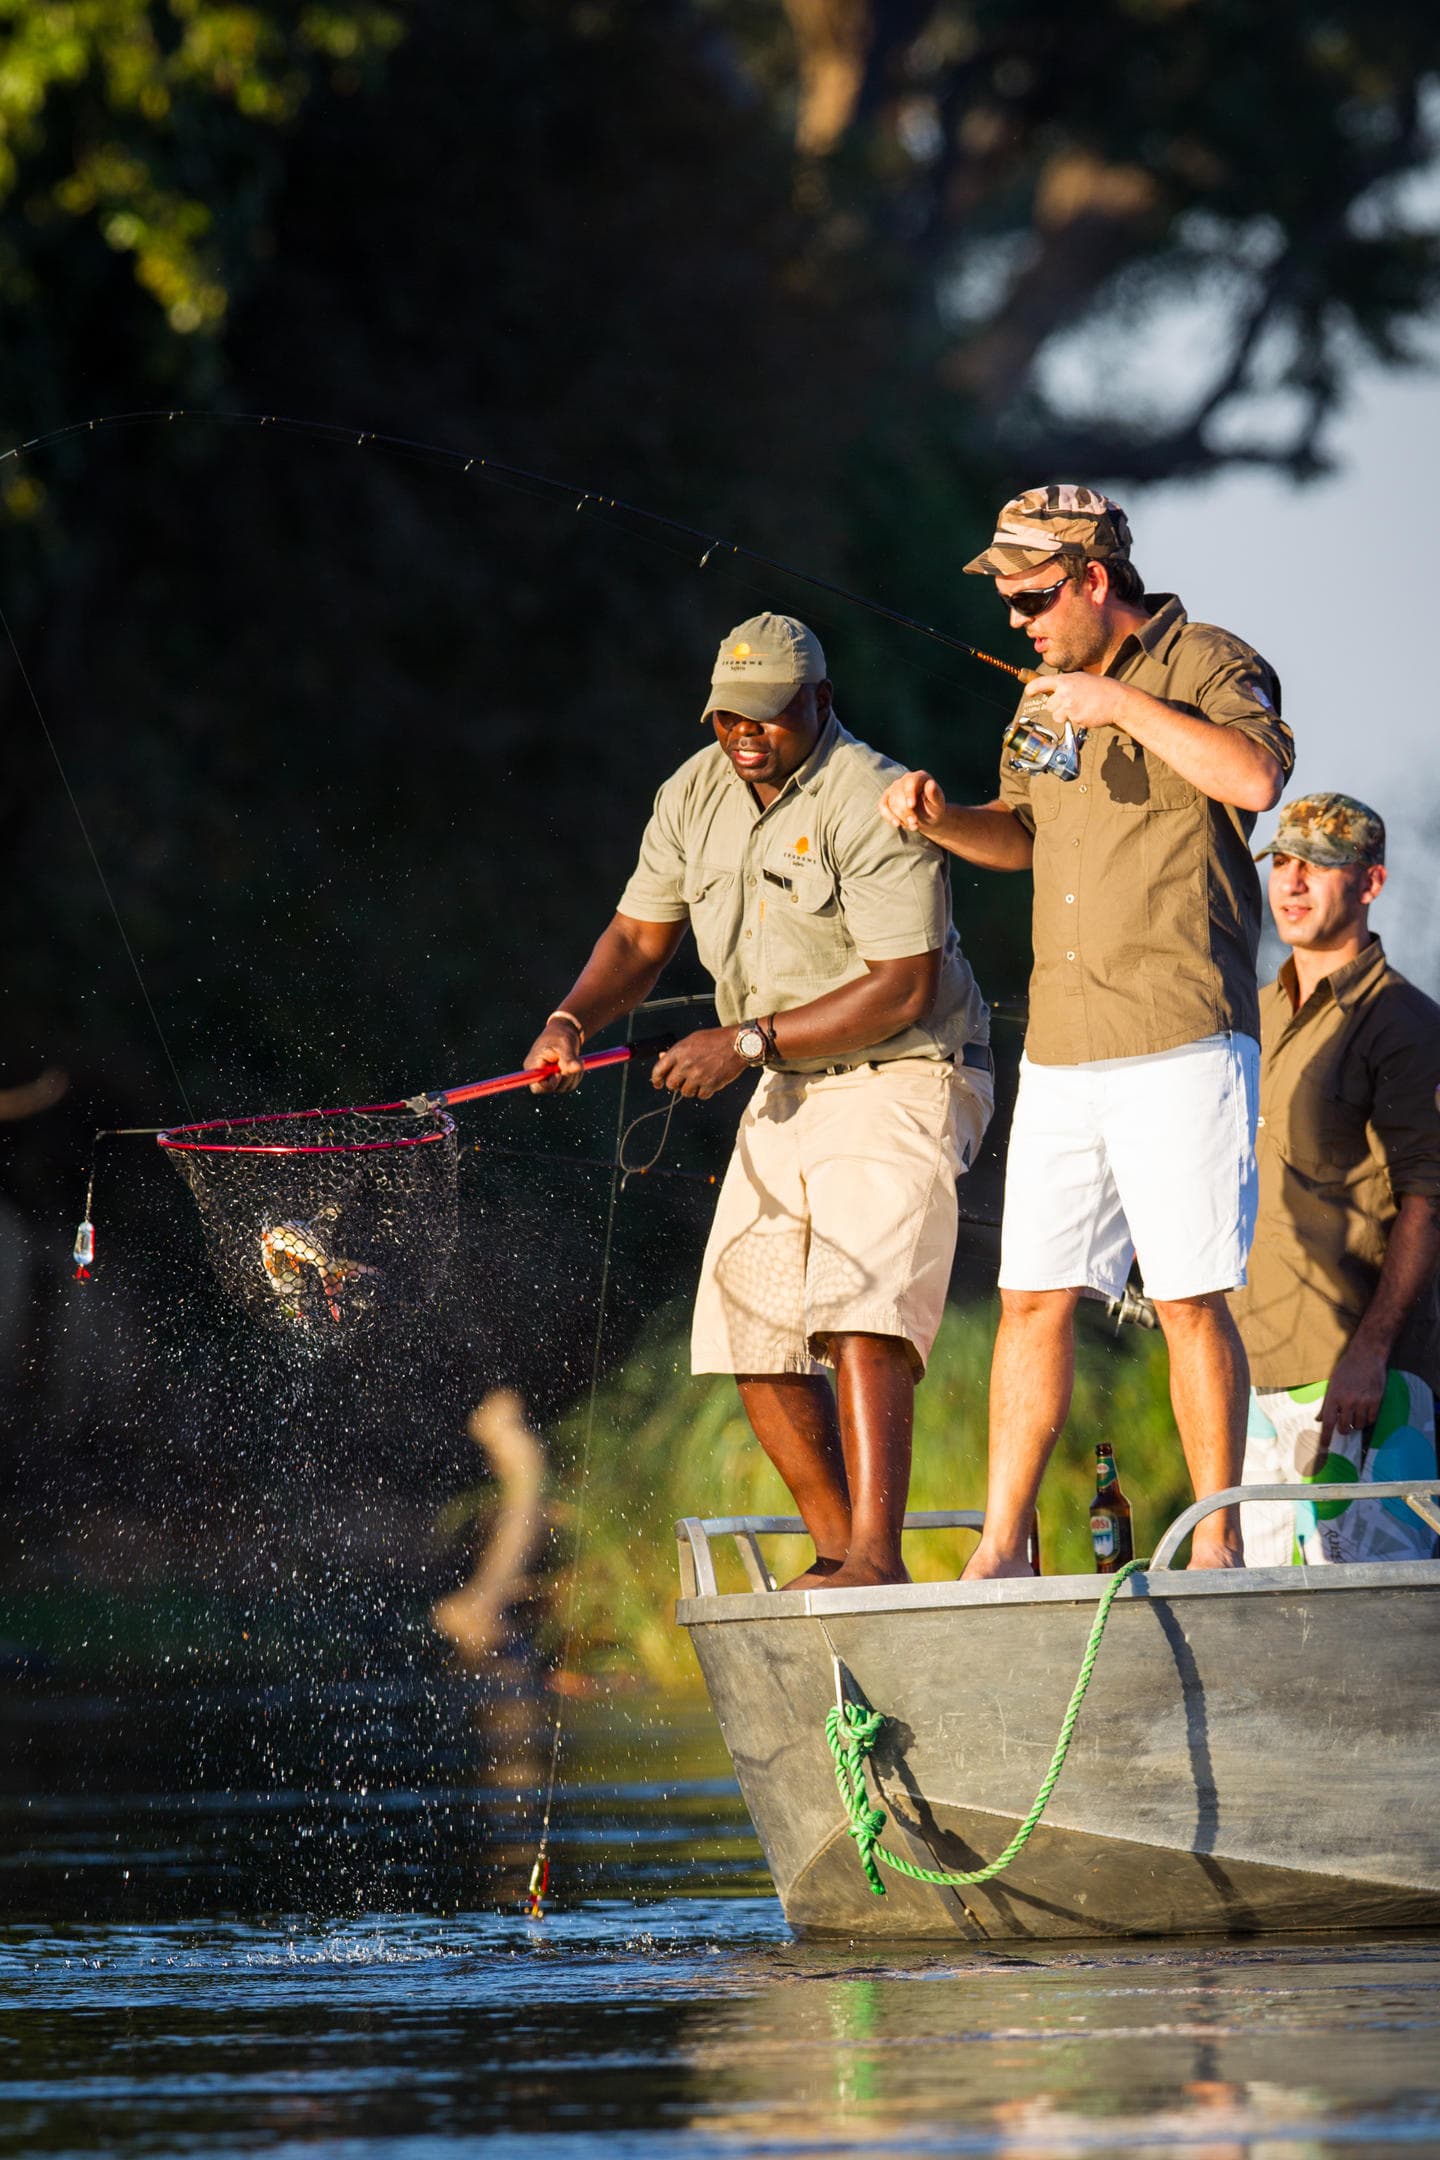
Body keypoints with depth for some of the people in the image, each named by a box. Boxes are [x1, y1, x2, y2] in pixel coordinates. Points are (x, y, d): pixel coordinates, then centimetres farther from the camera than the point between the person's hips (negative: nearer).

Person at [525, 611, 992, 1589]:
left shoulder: (873, 803, -19)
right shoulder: (695, 795, 5)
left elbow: (903, 990, -23)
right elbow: (641, 937, 14)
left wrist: (750, 1042, -24)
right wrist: (572, 1021, -7)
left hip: (903, 1078, -8)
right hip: (789, 1092, 8)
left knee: (861, 1311, -23)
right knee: (750, 1329, 5)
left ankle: (877, 1555, -28)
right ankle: (840, 1553, 14)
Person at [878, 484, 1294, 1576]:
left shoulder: (1210, 666, -4)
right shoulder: (1048, 694, 19)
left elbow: (1257, 775, -23)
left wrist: (1125, 706, -19)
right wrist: (942, 820, 10)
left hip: (1180, 1046, -7)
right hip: (1061, 1054, 7)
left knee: (1189, 1301, -7)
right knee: (1034, 1299, 4)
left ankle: (1218, 1544, 0)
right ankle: (1002, 1549, 6)